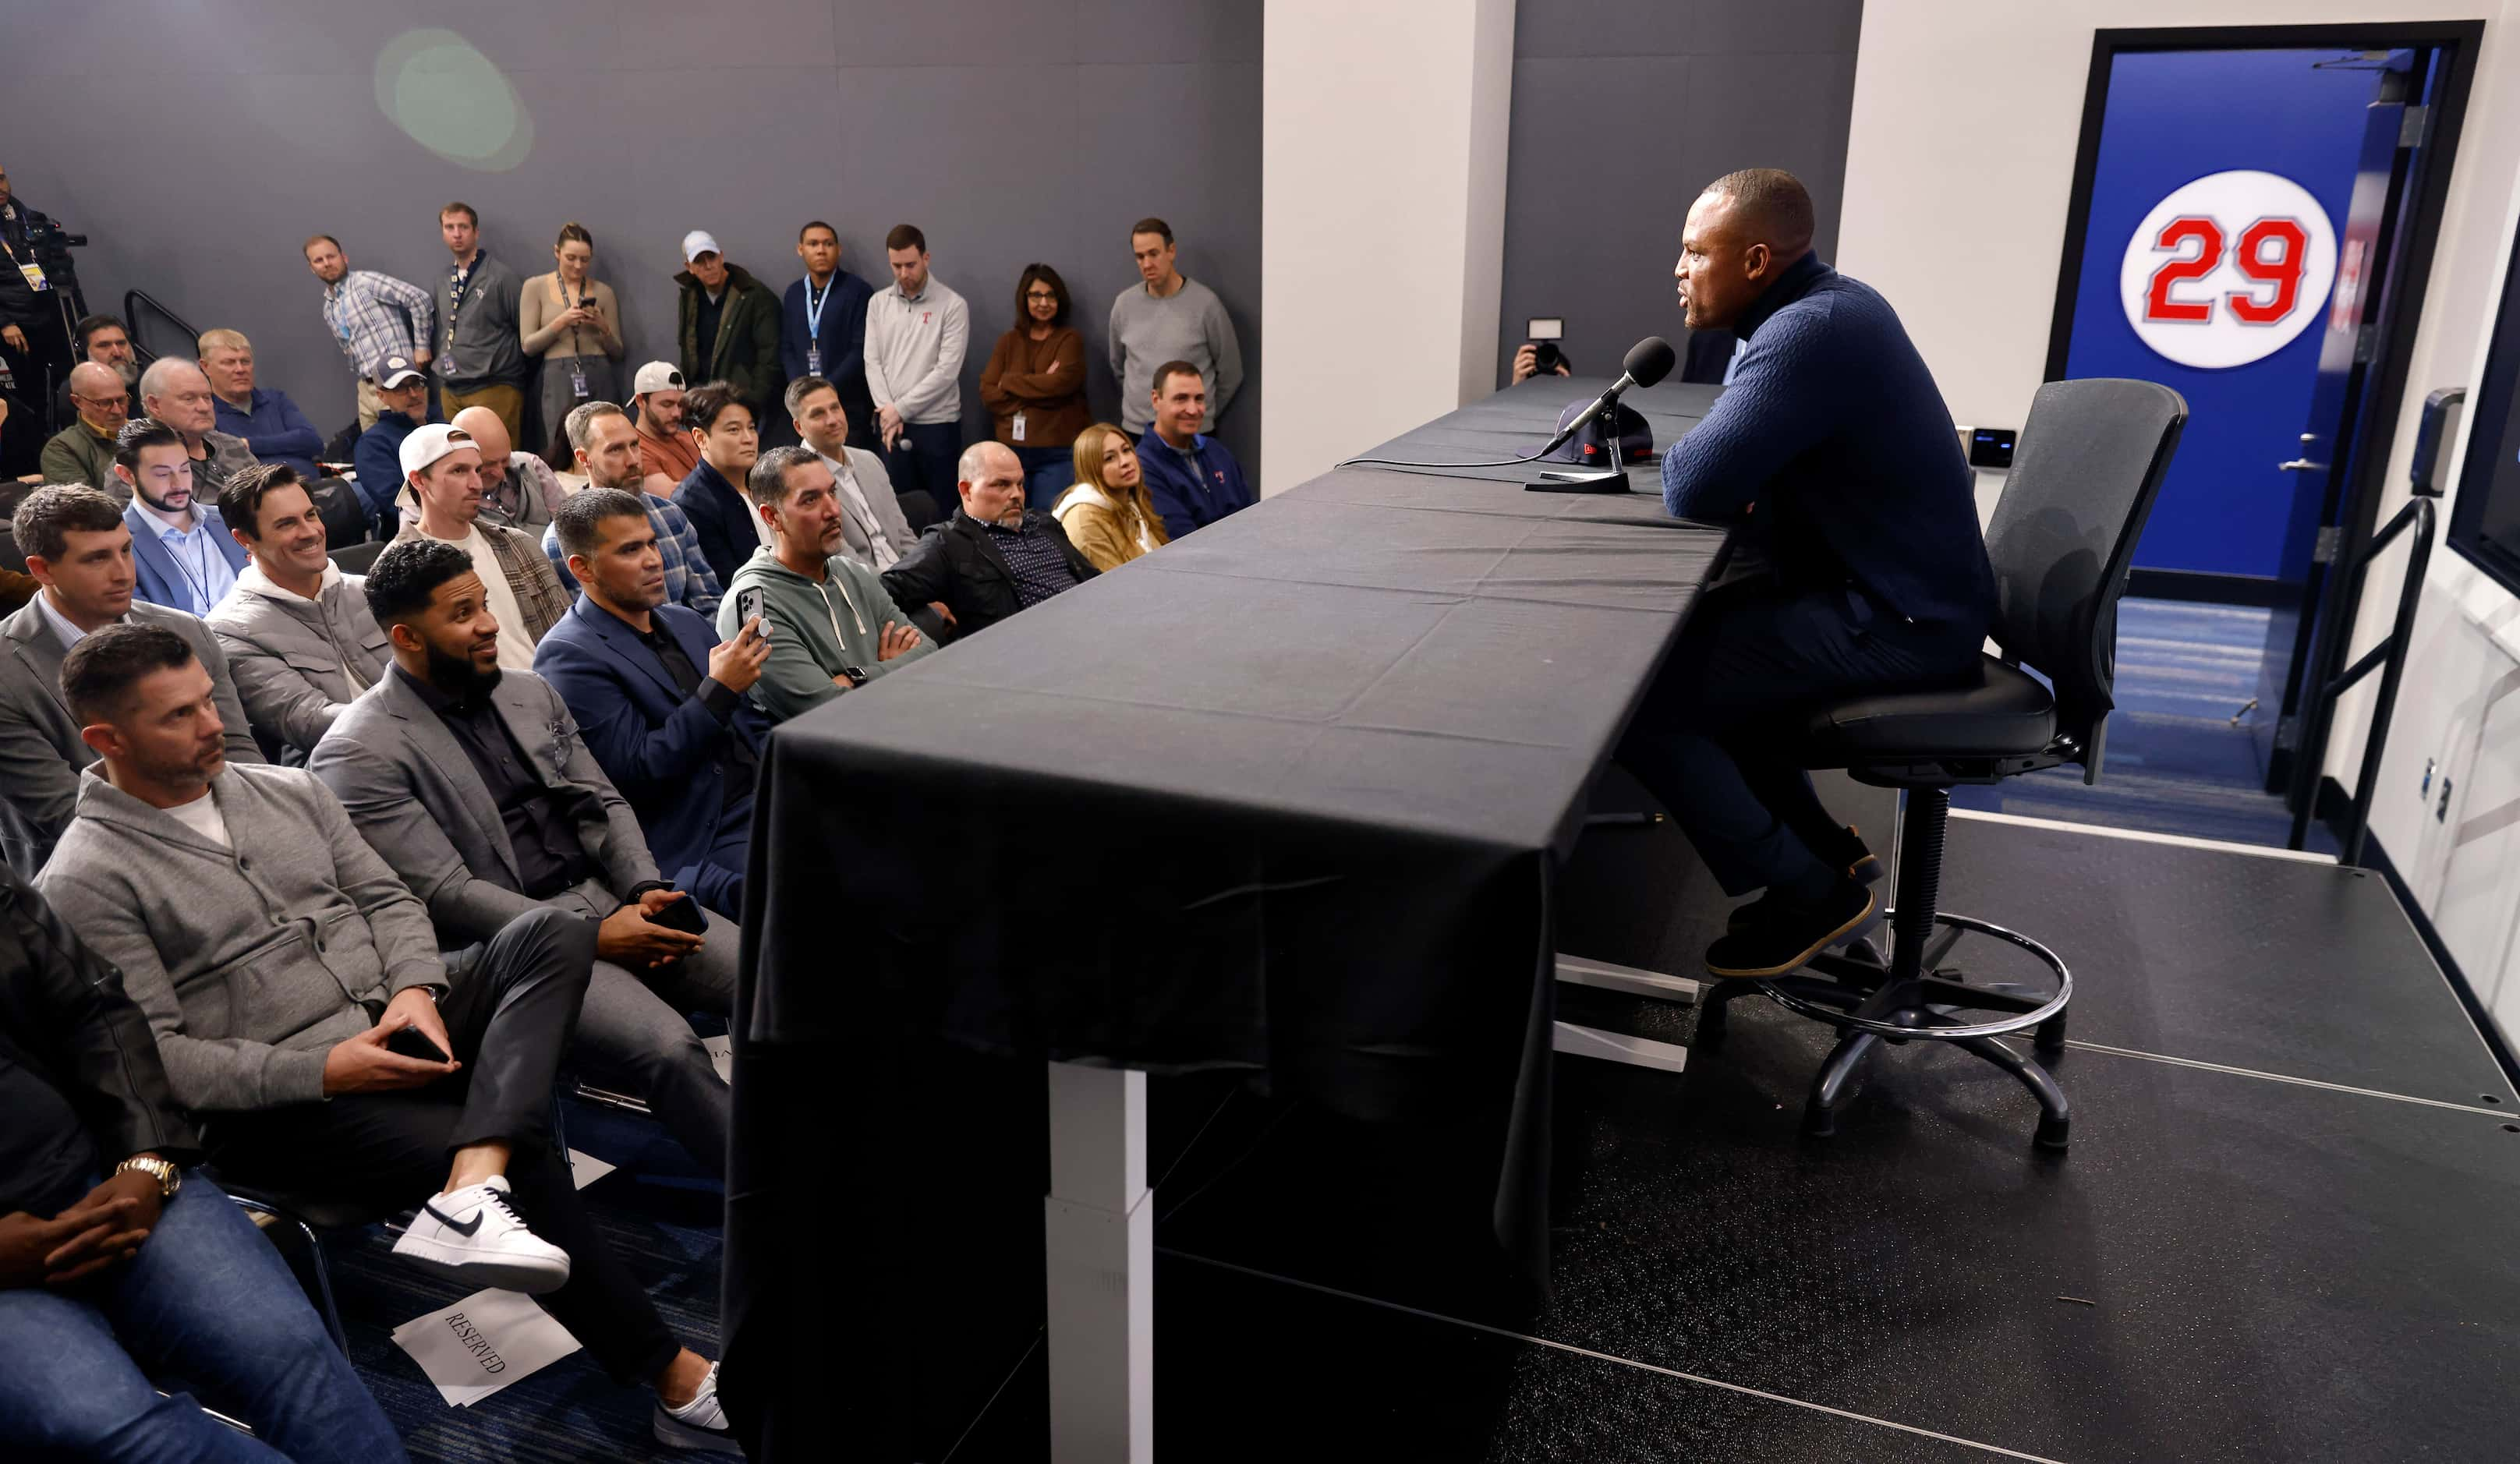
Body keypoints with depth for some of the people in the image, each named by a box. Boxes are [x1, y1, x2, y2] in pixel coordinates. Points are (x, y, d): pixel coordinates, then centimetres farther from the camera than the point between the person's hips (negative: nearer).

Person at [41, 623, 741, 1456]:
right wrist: (321, 1070, -19)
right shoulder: (89, 881, -6)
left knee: (553, 935, -21)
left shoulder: (287, 790, 13)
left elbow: (386, 899, 13)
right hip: (285, 1105, -6)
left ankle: (470, 1200, -39)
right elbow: (150, 1057, -11)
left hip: (401, 1031, 6)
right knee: (527, 1164, -25)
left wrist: (415, 990, -7)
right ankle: (675, 1379, -13)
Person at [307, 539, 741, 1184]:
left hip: (608, 900, 6)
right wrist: (595, 934, -18)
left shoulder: (530, 692, 15)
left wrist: (647, 890, -6)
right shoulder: (358, 754, -6)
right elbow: (446, 894, -12)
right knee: (668, 1047, -30)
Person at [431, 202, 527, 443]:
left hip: (493, 389, -6)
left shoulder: (501, 276, -5)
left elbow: (526, 330, -3)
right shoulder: (444, 281, 15)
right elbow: (438, 329, 24)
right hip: (450, 391, 6)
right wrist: (435, 359, 12)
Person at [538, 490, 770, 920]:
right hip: (703, 843, -7)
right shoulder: (568, 655, -5)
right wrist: (719, 690, -16)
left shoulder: (687, 622, 18)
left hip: (768, 800, 7)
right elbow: (636, 773, -13)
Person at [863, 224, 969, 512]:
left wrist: (900, 408, -11)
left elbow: (947, 370, -11)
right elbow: (872, 362, 6)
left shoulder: (953, 305, -5)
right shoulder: (878, 304, 9)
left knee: (939, 508, 1)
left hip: (937, 423, -3)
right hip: (890, 422, 3)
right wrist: (887, 410, -9)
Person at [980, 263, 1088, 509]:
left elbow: (1062, 382, -15)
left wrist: (1009, 382, -4)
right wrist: (1040, 390, -9)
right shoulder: (1008, 341, 12)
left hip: (1058, 453, -3)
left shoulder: (1070, 339, 3)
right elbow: (987, 393, 2)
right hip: (1012, 450, 3)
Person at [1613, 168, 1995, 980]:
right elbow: (1746, 460, 18)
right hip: (1888, 585, 11)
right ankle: (1824, 847, 25)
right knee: (1692, 637, 23)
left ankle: (1807, 892, 1)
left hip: (1892, 625, -11)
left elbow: (1694, 488, -29)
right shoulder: (1829, 302, 11)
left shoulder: (1809, 333, -22)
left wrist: (1676, 454, -6)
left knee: (1637, 695, -13)